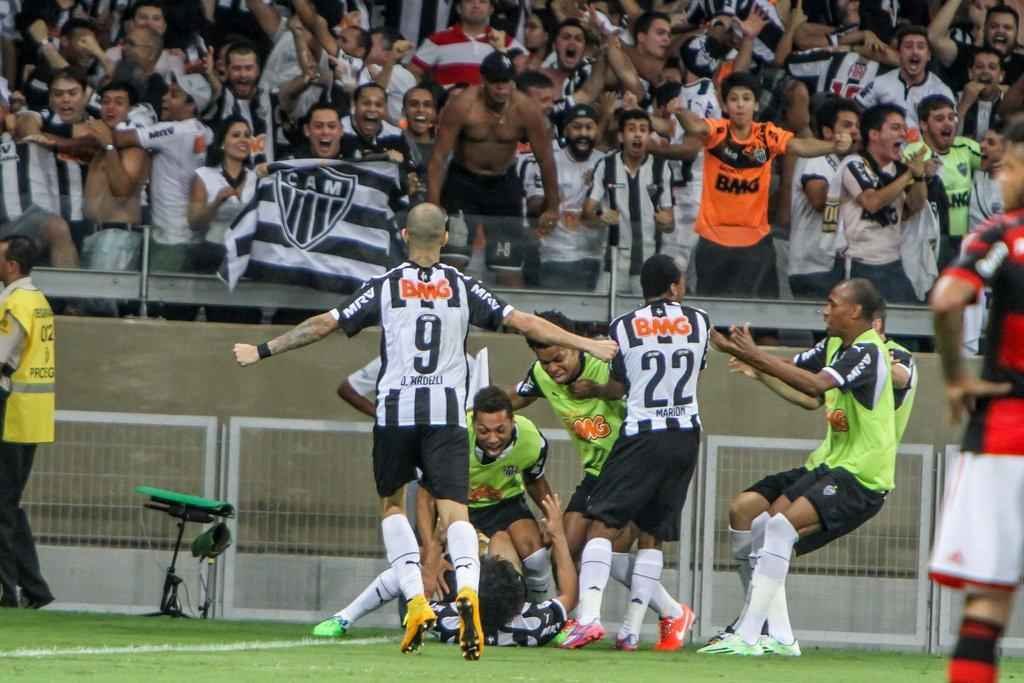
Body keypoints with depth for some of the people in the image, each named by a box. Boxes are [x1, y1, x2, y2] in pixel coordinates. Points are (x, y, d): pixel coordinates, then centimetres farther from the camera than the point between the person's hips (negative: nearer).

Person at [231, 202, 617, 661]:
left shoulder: (385, 287, 2)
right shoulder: (463, 288, 5)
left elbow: (323, 324, 2)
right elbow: (524, 323, 5)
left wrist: (262, 351, 12)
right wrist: (586, 345, 13)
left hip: (396, 411, 0)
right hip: (447, 413, 0)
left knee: (391, 504, 19)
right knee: (454, 511, -5)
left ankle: (416, 601, 4)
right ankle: (467, 590, -34)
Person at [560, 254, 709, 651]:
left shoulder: (622, 328, -2)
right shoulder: (699, 323, 5)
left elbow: (616, 388, 4)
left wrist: (588, 389, 25)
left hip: (642, 435, -3)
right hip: (686, 436, 3)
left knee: (602, 525, -3)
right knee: (652, 536, 10)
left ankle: (589, 616, -22)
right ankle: (631, 630, 7)